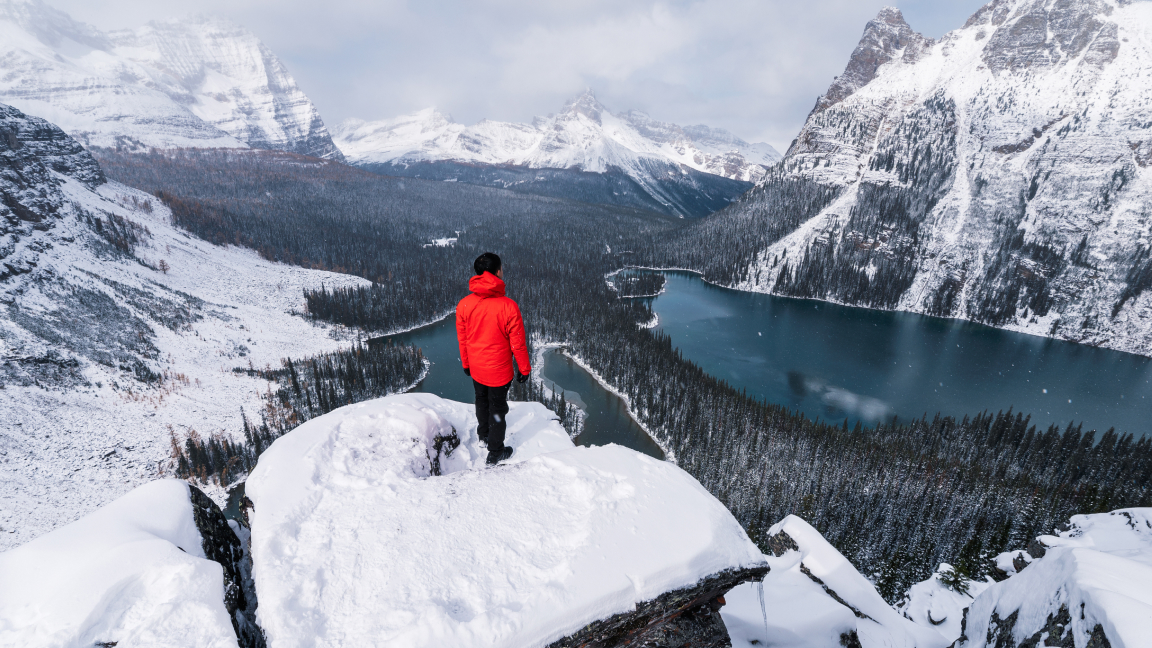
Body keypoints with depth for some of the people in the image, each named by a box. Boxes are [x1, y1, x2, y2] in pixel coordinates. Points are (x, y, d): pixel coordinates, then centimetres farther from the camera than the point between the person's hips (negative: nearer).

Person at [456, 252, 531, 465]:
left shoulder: (464, 305, -13)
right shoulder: (508, 306, -25)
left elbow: (462, 339, 0)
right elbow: (518, 343, -16)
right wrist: (524, 368, -1)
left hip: (476, 369, 4)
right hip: (499, 371, -4)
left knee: (482, 400, 28)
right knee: (497, 408, 14)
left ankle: (483, 434, 52)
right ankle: (495, 452, 31)